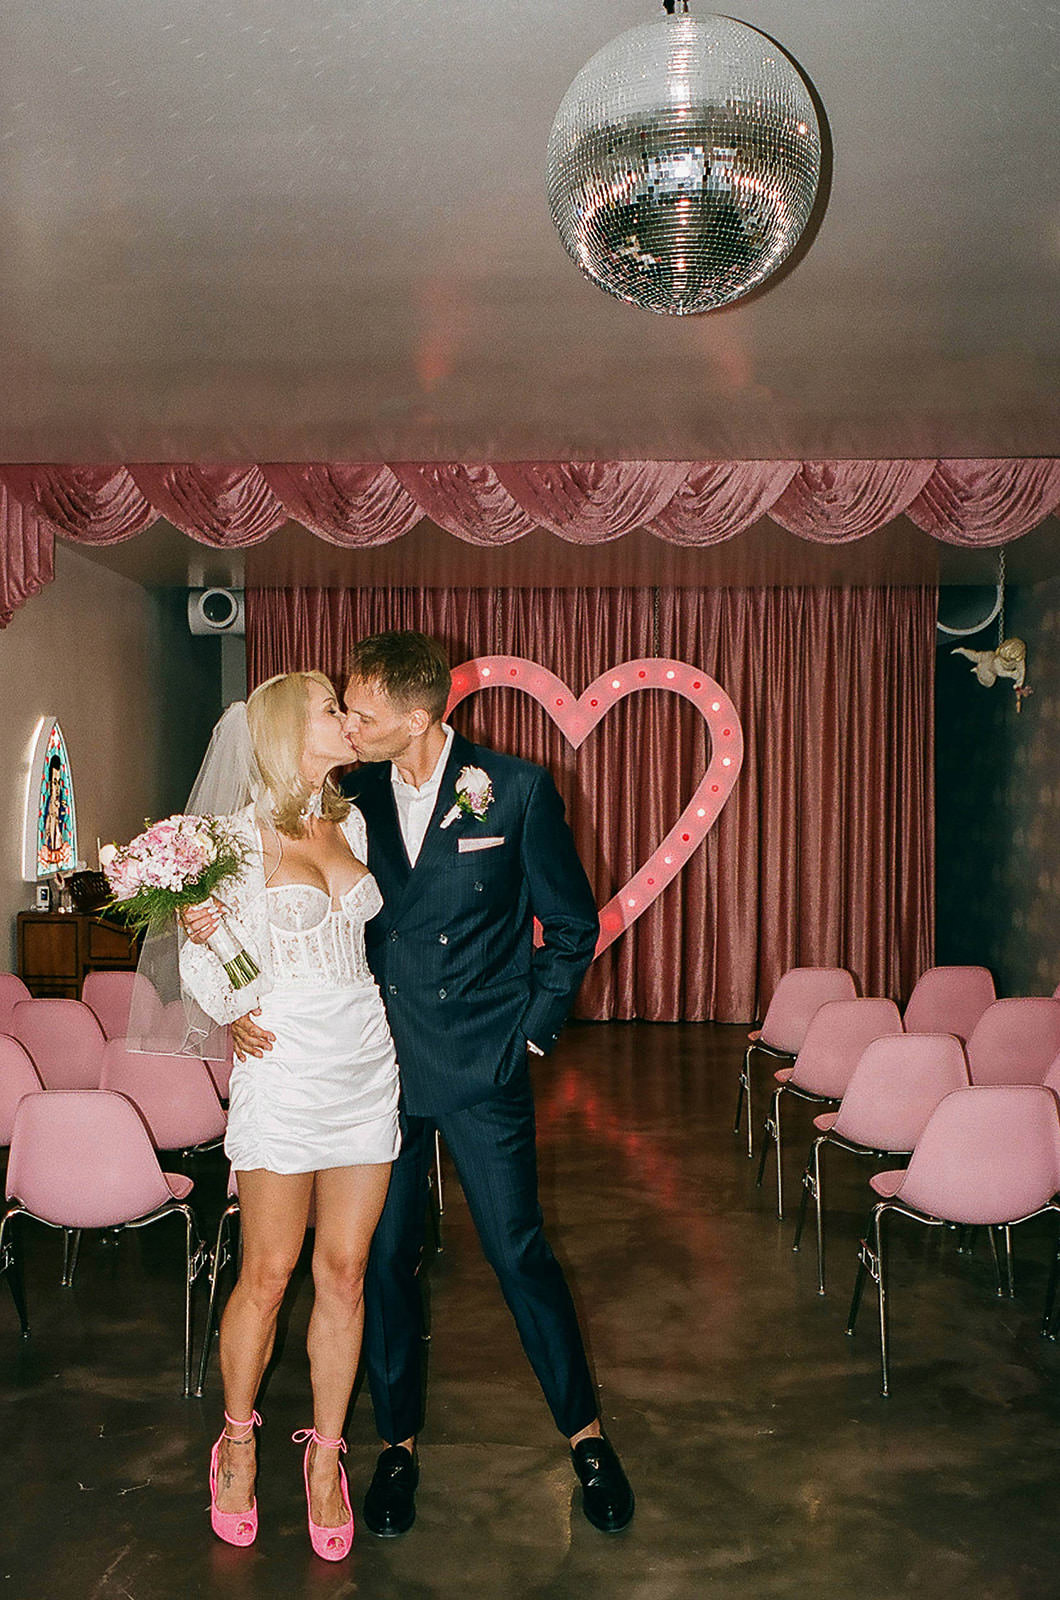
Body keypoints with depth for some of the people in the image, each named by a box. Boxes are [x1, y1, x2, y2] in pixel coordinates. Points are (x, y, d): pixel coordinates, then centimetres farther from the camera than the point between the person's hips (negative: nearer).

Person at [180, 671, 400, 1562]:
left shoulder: (351, 822, 10)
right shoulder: (238, 838, -7)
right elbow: (223, 996, -5)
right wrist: (202, 939, -25)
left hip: (366, 1067, 5)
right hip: (284, 1073, -4)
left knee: (345, 1273, 9)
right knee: (268, 1276, 5)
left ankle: (326, 1456, 26)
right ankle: (237, 1442, 31)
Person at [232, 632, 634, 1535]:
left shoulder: (515, 790, -8)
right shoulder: (351, 801, 0)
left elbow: (573, 925, 0)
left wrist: (532, 1030, -3)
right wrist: (246, 1009, -7)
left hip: (485, 1070, -3)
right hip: (380, 1067, 3)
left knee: (520, 1254, 4)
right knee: (384, 1259, 11)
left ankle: (585, 1433, 26)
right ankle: (399, 1442, 32)